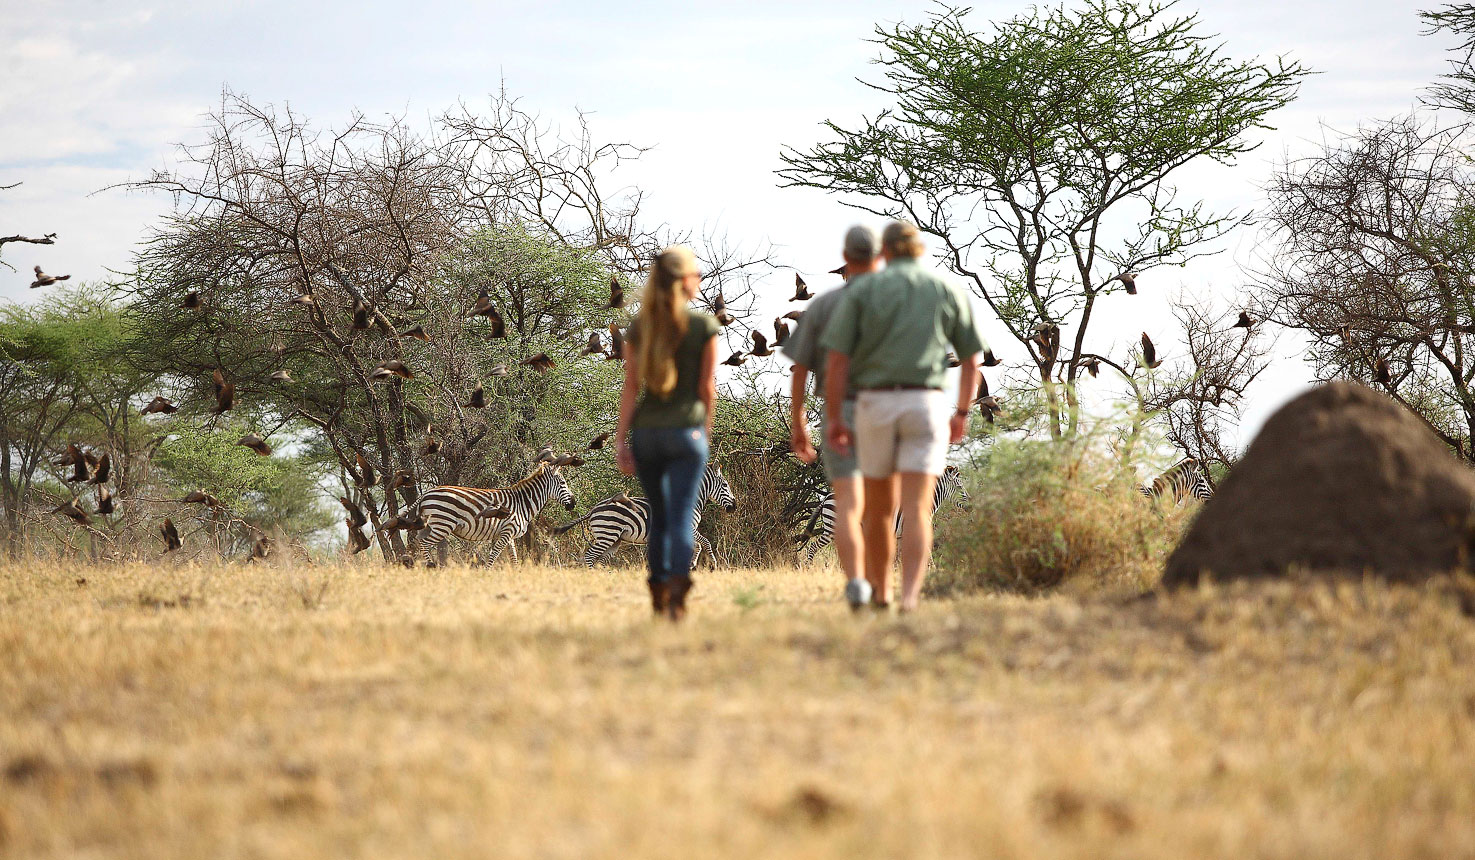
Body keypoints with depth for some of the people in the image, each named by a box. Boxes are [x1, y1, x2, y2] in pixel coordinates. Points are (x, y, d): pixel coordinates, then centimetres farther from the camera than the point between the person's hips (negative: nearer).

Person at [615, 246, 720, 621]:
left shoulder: (639, 327, 4)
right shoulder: (704, 326, -4)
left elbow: (631, 387, 1)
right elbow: (707, 386, -1)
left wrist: (621, 440, 0)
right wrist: (706, 426, 16)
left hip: (645, 431, 3)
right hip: (686, 429, -3)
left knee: (659, 517, 17)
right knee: (681, 517, -5)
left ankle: (658, 594, 21)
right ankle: (677, 589, -21)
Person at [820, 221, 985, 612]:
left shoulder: (861, 291, 2)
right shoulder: (948, 292, 6)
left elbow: (836, 359, -4)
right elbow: (972, 362, 9)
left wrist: (834, 419, 0)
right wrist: (962, 413, 20)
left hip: (875, 404, 0)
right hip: (927, 404, 0)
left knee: (879, 507, 17)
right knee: (916, 510, -6)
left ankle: (881, 593, 27)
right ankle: (910, 596, -23)